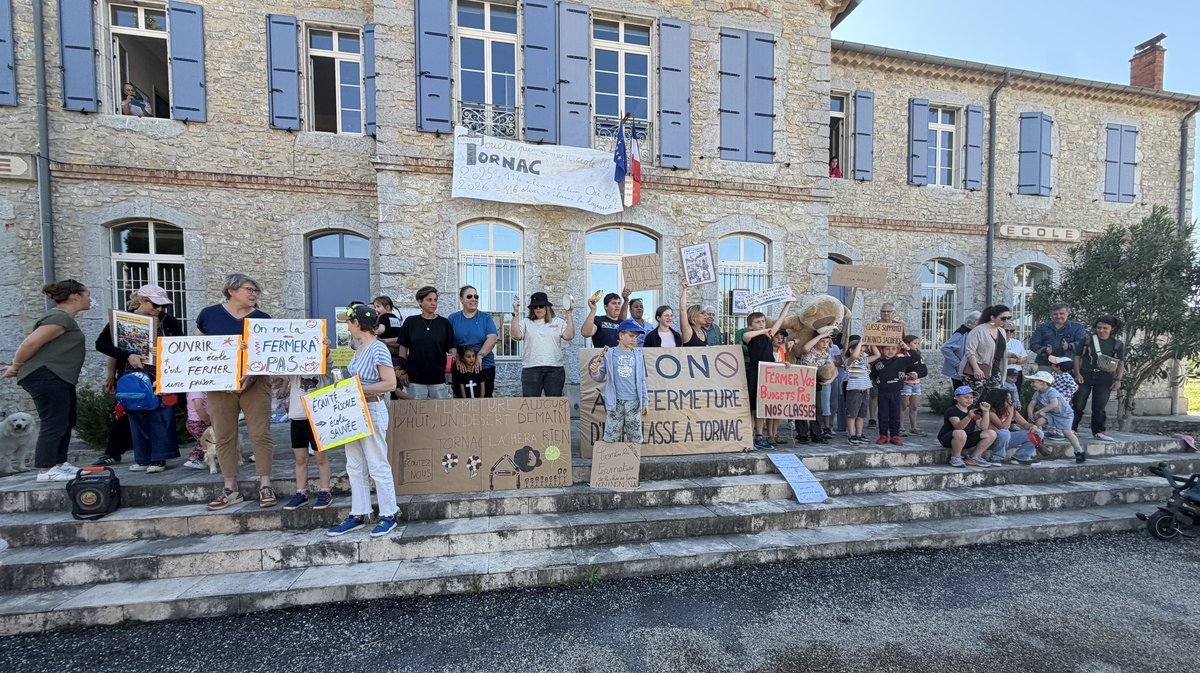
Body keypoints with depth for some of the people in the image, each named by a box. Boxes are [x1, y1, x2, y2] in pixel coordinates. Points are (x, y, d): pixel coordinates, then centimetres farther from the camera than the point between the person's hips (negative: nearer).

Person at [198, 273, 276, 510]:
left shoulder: (262, 318, 2)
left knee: (260, 434, -2)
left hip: (254, 383, -1)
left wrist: (252, 375, -17)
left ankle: (265, 486, 7)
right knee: (224, 437, 8)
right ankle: (231, 489, 19)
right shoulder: (209, 314, 4)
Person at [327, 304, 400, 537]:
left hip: (372, 411, -9)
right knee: (355, 466, 15)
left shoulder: (378, 349, -18)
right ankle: (358, 515, 27)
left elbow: (390, 383, -22)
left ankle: (389, 515, 15)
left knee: (377, 466, 1)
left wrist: (358, 388, -21)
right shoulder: (360, 347, 9)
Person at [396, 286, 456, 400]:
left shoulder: (444, 323, 2)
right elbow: (402, 347, 7)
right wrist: (403, 371, 3)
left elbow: (452, 347, 2)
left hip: (438, 377, 0)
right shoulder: (410, 322, 3)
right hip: (415, 377, 0)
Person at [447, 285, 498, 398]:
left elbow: (492, 338, -6)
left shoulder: (486, 318, 6)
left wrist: (480, 356, -17)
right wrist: (457, 359, -12)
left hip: (484, 366, -1)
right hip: (460, 368, 1)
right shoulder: (453, 318, 9)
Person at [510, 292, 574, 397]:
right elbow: (517, 336, -5)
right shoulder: (526, 322, 11)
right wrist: (515, 314, -6)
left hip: (555, 369, 1)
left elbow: (569, 336, -1)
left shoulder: (558, 322, 11)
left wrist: (569, 314, -3)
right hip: (531, 369, 0)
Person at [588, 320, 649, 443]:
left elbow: (642, 380, 9)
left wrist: (645, 401, 7)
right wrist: (595, 372, -20)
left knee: (636, 439, 8)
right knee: (611, 439, 4)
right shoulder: (609, 354, -1)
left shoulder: (638, 355, 6)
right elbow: (600, 378, 2)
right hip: (615, 402, -2)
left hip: (634, 402, 2)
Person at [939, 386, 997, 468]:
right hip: (948, 439, -8)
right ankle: (955, 458, -14)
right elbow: (958, 426, -32)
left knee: (991, 434, -5)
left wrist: (985, 412, -10)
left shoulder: (973, 410, 10)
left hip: (966, 439, 8)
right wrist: (969, 417, -50)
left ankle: (973, 458, 4)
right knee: (960, 433, -40)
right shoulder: (952, 411, -14)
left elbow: (983, 427, 0)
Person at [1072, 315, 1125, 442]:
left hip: (1105, 378, 1)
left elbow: (1120, 363, 9)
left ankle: (1098, 431, 13)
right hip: (1085, 375, -1)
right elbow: (1077, 357, 3)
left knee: (1099, 406, 4)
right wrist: (1077, 373, -6)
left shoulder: (1118, 344, 7)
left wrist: (1118, 380, 1)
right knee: (1078, 403, -1)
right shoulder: (1087, 340, 1)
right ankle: (1069, 428, 5)